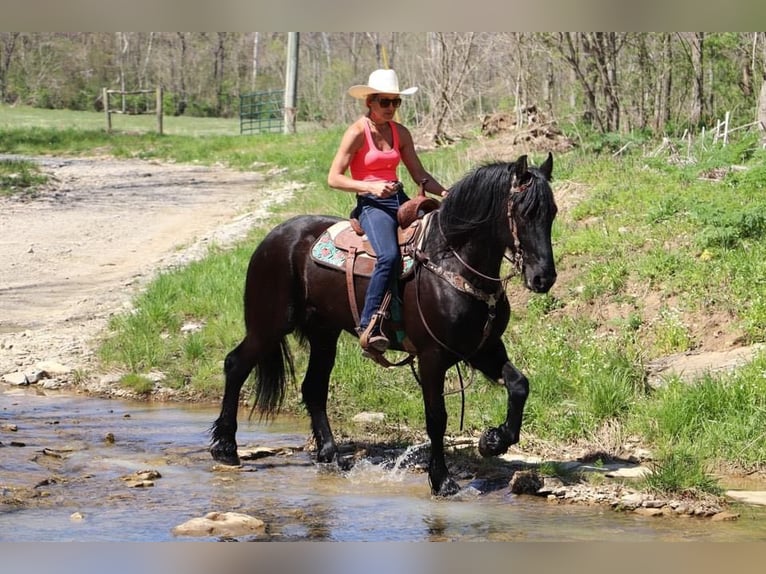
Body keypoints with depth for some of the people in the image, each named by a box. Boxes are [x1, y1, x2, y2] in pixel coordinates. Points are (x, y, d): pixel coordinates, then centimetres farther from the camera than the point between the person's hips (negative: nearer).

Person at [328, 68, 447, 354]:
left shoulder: (400, 133, 13)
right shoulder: (357, 132, -5)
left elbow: (419, 174, 16)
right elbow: (334, 178, -8)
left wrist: (443, 193, -2)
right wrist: (371, 187, -20)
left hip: (400, 200, 7)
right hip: (370, 204, -7)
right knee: (389, 256, -33)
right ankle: (369, 326, -31)